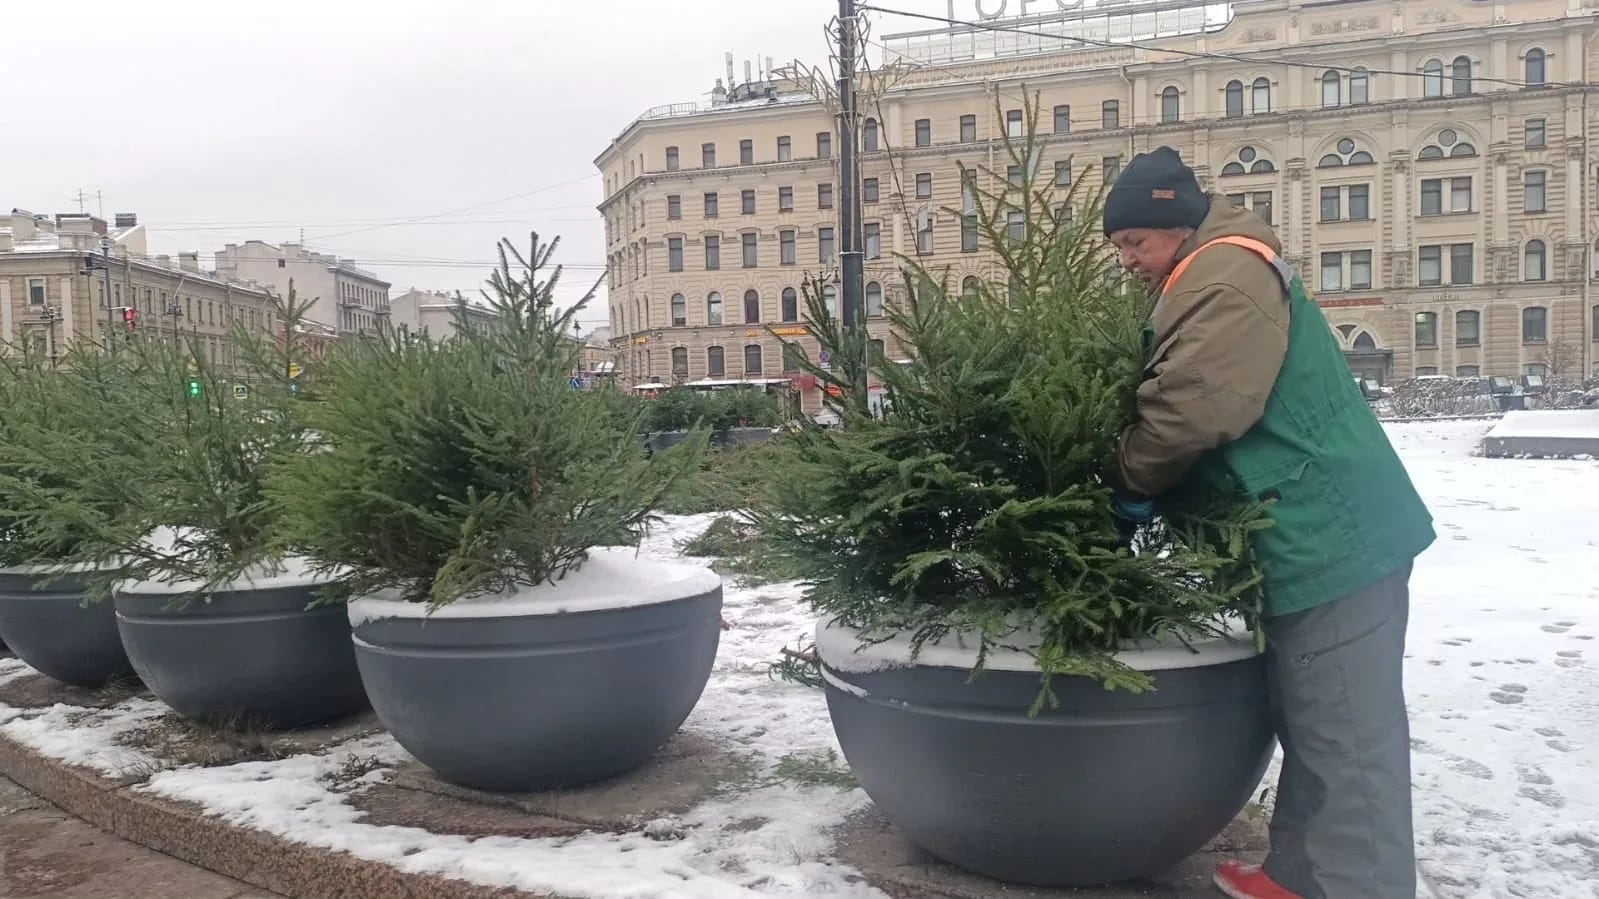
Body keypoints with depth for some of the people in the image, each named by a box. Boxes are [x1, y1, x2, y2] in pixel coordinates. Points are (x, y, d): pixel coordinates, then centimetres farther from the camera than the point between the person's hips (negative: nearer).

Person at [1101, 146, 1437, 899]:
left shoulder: (1228, 274, -13)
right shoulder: (1213, 279, 21)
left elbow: (1196, 404, -24)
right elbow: (1183, 393, 21)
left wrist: (1131, 482, -8)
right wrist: (1148, 484, 7)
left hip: (1328, 538, -11)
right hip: (1327, 533, 11)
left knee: (1347, 736, -5)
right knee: (1314, 725, 16)